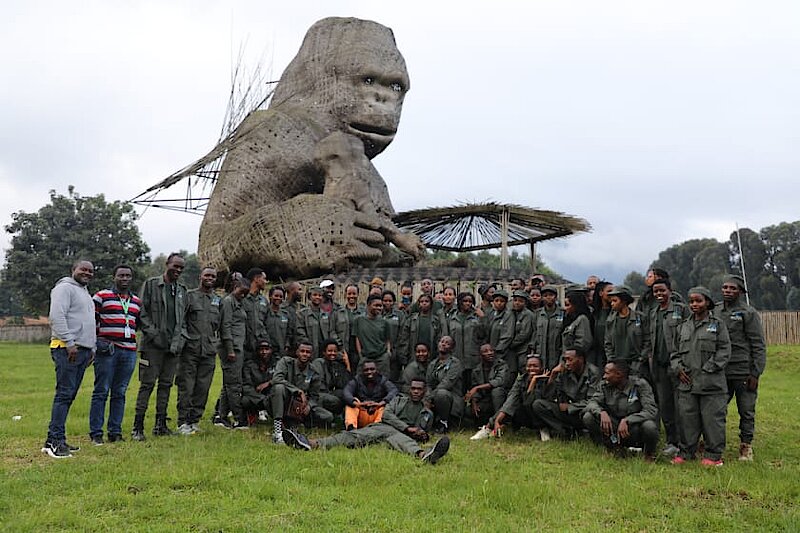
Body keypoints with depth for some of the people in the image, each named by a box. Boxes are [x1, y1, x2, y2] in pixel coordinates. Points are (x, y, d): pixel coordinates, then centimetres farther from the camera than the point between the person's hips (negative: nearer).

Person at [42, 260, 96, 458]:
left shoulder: (85, 293, 25)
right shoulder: (65, 288, -4)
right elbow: (56, 316, -16)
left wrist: (92, 347, 22)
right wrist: (69, 342, -20)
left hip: (82, 350, 9)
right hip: (67, 350, -9)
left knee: (69, 396, 8)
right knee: (64, 393, -12)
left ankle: (55, 440, 11)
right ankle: (54, 440, -11)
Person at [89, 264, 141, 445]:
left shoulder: (137, 301, 17)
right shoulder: (101, 296, 2)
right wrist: (97, 341, -7)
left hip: (129, 352, 5)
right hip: (107, 351, -5)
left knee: (120, 393, 8)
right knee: (101, 392, -3)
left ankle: (115, 432, 14)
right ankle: (96, 433, 2)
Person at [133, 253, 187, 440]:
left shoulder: (182, 290, 15)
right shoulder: (151, 284, 0)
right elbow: (142, 313, -5)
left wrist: (177, 341, 2)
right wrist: (153, 334, -12)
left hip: (173, 345, 5)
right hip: (153, 345, -5)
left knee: (166, 384, 9)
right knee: (147, 384, -6)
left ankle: (160, 425, 17)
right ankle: (138, 427, -2)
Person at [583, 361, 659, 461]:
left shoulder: (640, 384, -13)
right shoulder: (604, 385, -2)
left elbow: (651, 411, -22)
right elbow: (592, 402, -9)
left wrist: (627, 420, -35)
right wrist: (602, 412, -32)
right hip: (614, 429, 3)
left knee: (649, 426, -37)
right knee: (588, 417, -18)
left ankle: (650, 454, 0)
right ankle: (615, 449, 4)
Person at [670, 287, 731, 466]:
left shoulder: (718, 325, 1)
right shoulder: (683, 326, 14)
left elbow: (724, 352, -5)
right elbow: (675, 351, 18)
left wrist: (708, 369, -12)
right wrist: (678, 368, 0)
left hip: (712, 383, -4)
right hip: (687, 382, 4)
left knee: (712, 418, 1)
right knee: (687, 419, 7)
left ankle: (713, 455, 11)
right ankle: (686, 452, 18)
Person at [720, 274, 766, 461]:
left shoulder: (749, 313, -2)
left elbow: (758, 346, -5)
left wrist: (755, 374, -11)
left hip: (744, 373, -4)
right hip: (721, 373, 4)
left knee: (746, 412, 5)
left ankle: (746, 446, 17)